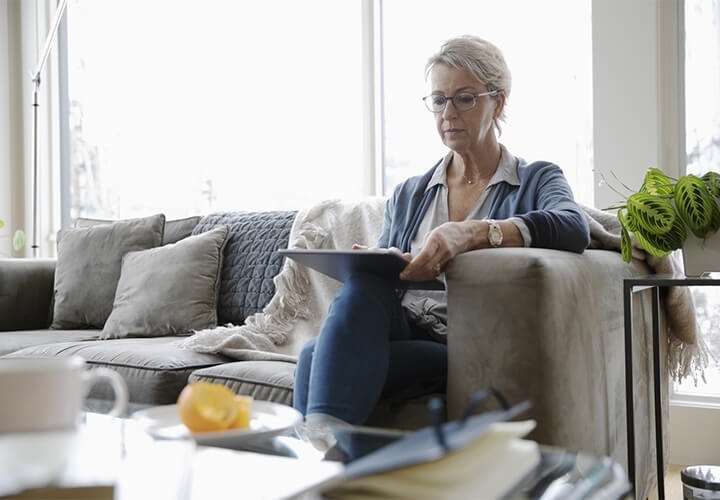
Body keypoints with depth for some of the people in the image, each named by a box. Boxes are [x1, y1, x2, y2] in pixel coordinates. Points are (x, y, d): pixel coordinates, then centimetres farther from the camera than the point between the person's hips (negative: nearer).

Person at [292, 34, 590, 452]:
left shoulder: (537, 180, 10)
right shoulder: (408, 195, 24)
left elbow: (573, 228, -16)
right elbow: (376, 281, 20)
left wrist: (472, 233, -32)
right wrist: (378, 267, -6)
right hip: (400, 333, 4)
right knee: (363, 283, -31)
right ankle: (320, 440, -43)